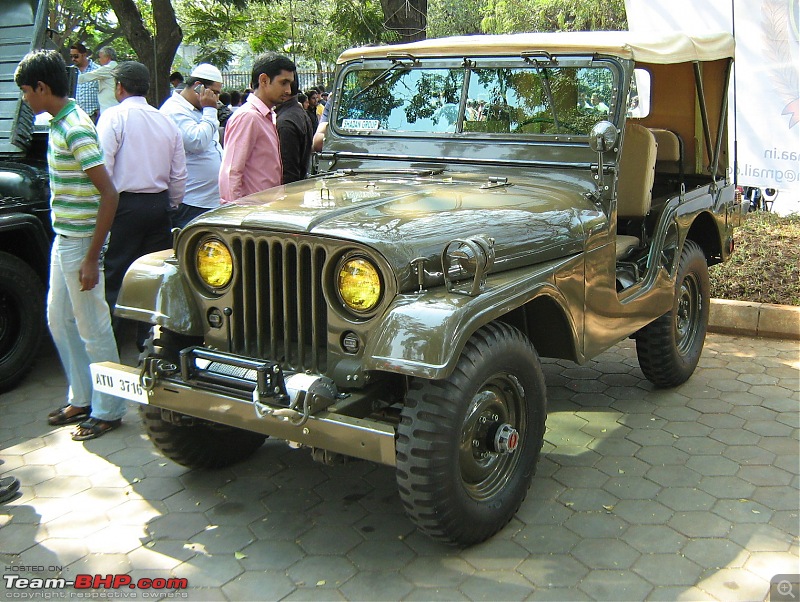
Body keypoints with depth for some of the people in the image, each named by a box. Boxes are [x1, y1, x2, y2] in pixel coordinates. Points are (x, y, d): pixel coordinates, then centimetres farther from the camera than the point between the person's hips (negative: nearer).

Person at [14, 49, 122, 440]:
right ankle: (81, 399, 31)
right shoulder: (60, 123, 10)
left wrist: (92, 258, -24)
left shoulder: (76, 129, -19)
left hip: (80, 242, -10)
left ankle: (108, 411, 14)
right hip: (64, 239, 10)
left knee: (92, 328, 1)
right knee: (59, 320, 18)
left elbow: (109, 193, -24)